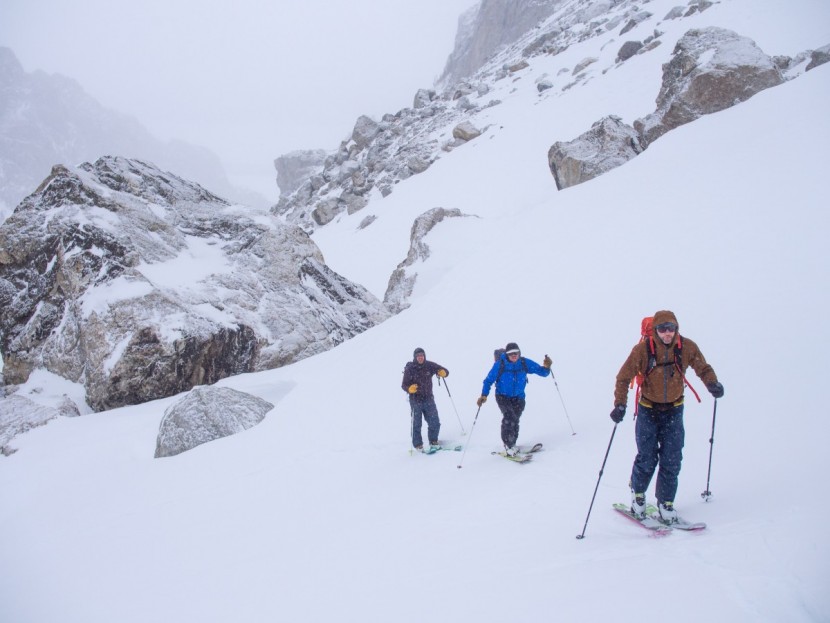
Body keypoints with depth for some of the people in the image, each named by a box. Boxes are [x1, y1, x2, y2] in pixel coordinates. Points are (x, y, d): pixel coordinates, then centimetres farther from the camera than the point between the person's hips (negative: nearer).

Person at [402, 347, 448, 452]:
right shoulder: (409, 369, -10)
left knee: (435, 423, 5)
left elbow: (445, 371, 2)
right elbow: (404, 385, -10)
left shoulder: (430, 365, -4)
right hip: (415, 401, -3)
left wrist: (443, 373, -22)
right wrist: (409, 389, -31)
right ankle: (418, 445, 16)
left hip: (429, 399, 3)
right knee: (416, 424, 1)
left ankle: (433, 442, 26)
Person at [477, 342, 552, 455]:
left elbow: (541, 371, -7)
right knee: (509, 416, -23)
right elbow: (489, 380, -12)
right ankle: (508, 445, -8)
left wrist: (546, 367, -30)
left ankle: (511, 444, 29)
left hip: (518, 397, 3)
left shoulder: (525, 363, -12)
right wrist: (484, 395, -25)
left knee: (515, 420, 7)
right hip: (502, 396, -3)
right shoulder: (500, 365, -17)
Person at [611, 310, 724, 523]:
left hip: (674, 410, 2)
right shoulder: (643, 349, -17)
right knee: (647, 458, -1)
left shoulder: (687, 347, -11)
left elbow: (703, 368, 2)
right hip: (648, 410, -2)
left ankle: (666, 502, 15)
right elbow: (624, 377, -13)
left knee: (672, 459, 0)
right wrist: (620, 404, -23)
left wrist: (712, 383, -19)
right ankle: (637, 494, 25)